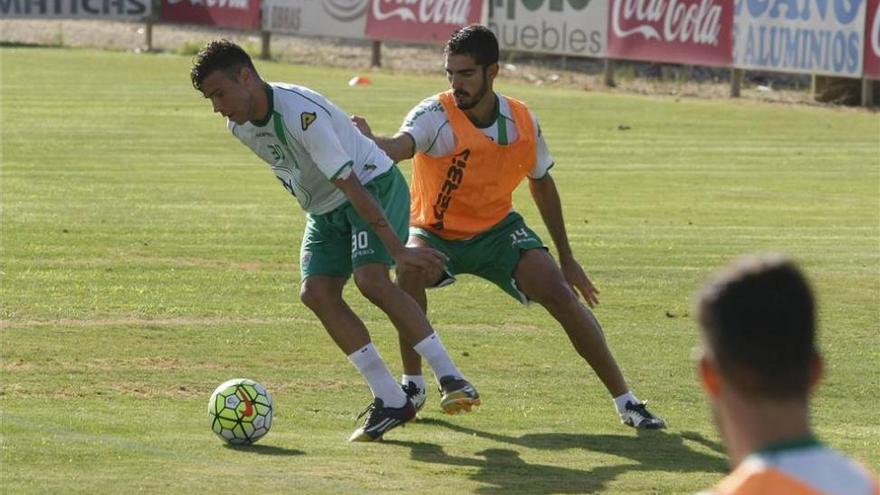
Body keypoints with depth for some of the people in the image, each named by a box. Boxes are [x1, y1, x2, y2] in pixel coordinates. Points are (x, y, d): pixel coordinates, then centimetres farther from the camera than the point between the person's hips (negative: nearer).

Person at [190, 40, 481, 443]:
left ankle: (451, 380, -19)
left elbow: (352, 187, -33)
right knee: (316, 292, -11)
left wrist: (397, 249, -34)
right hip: (324, 208, 8)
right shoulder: (239, 126, -4)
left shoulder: (302, 115, -31)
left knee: (371, 280, -28)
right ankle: (390, 402, -8)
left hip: (375, 186, -8)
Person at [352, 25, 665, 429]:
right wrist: (369, 142, -70)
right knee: (410, 270, -34)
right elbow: (401, 145, -45)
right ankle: (413, 386, -14)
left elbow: (541, 185, 8)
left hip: (497, 230, 2)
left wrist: (567, 259, 12)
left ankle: (625, 400, -2)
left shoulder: (522, 122, -9)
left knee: (560, 294, -16)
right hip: (436, 234, -2)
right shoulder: (435, 116, -22)